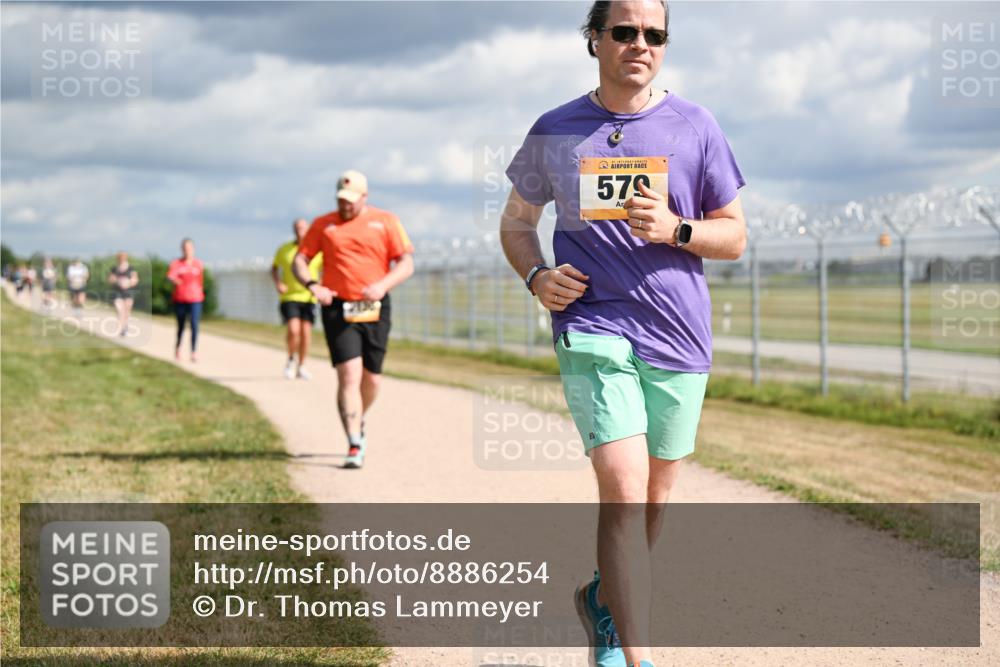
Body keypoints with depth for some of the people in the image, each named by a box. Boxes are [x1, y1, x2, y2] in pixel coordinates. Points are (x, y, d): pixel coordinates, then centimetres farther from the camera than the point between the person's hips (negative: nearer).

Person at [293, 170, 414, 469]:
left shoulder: (386, 221, 6)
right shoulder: (323, 225, 9)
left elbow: (406, 264, 1)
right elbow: (300, 260, 8)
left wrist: (383, 285, -18)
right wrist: (313, 286, -13)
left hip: (375, 309, 1)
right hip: (338, 308, -1)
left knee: (371, 378, 7)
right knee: (349, 374, -14)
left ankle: (358, 423, 38)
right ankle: (354, 446, -16)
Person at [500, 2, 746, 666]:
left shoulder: (695, 127, 4)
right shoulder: (554, 132, 6)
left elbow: (734, 236, 7)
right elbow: (517, 221, 18)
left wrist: (675, 229, -13)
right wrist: (537, 276, -3)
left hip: (678, 336, 2)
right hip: (591, 326, -2)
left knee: (653, 498, 13)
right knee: (623, 486, -18)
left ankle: (605, 599, 40)